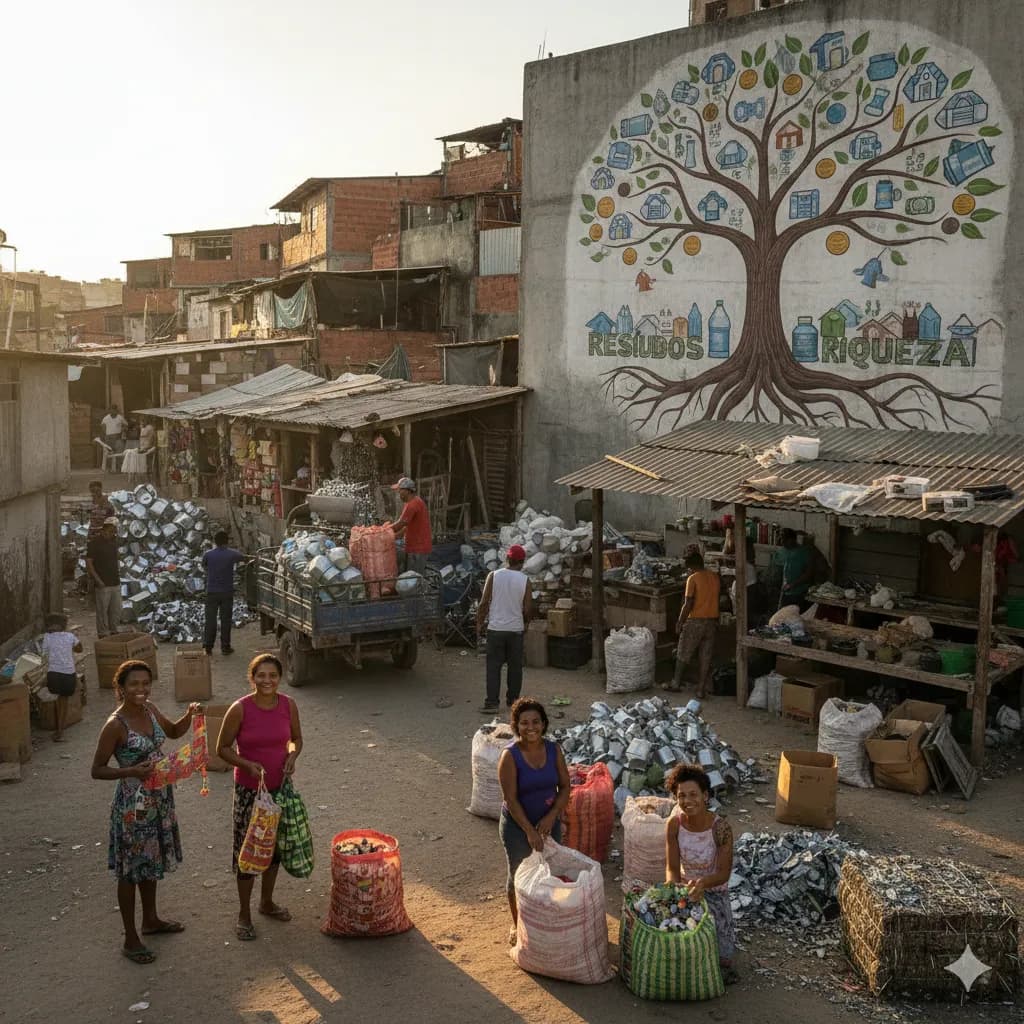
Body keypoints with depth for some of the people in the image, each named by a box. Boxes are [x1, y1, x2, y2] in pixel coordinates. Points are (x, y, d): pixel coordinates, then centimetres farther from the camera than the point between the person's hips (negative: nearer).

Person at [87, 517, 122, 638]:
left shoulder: (113, 541, 11)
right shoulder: (94, 543, -11)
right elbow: (88, 563, -13)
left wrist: (117, 573, 12)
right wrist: (98, 581, -16)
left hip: (115, 583, 7)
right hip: (103, 585, -7)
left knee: (116, 611, 12)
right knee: (102, 612, 0)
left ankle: (113, 632, 24)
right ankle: (103, 636, 7)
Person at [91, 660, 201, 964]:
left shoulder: (150, 710, -2)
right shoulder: (115, 725, -22)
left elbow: (174, 732, 17)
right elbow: (97, 770, -16)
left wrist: (190, 715, -2)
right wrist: (132, 771, -30)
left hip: (158, 797, 7)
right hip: (132, 802, -7)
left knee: (151, 861, 23)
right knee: (130, 870, 7)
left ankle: (151, 920, 41)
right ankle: (130, 939, 20)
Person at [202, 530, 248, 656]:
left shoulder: (208, 555, -6)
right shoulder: (232, 554, -6)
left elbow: (203, 566, 13)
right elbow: (245, 559, 12)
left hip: (212, 592, 0)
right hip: (227, 592, 0)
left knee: (210, 619, 5)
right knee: (226, 620, 7)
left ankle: (208, 646, 4)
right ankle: (225, 647, 9)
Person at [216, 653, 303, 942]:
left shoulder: (288, 705, -7)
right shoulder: (240, 709, -18)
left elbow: (296, 739, 8)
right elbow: (223, 748, -9)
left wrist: (292, 756, -12)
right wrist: (248, 764, -23)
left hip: (280, 787, 4)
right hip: (249, 790, -4)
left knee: (274, 845, 18)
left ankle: (267, 902, 39)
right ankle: (244, 915, 23)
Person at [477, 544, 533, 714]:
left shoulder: (493, 576, -5)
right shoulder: (525, 580, -3)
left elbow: (484, 603, -6)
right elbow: (528, 609, -3)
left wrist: (479, 623, 6)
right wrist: (525, 623, 16)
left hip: (495, 628, -1)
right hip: (516, 629, 1)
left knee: (493, 666, 2)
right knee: (515, 666, 13)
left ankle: (491, 702, -2)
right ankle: (512, 700, 20)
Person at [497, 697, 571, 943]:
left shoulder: (553, 750, -10)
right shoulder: (510, 756, -22)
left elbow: (565, 787, -4)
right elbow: (511, 799, -21)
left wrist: (551, 817, -15)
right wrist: (529, 831, -23)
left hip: (549, 822, 4)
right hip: (517, 825, -4)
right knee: (518, 875, 13)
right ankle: (517, 923, 34)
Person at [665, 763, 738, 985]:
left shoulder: (721, 828, -23)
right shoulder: (674, 824, -13)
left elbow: (724, 873, -19)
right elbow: (672, 867, -7)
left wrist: (703, 882, -40)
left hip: (714, 892, -3)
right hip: (685, 888, 3)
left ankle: (721, 965, 21)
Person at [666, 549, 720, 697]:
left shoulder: (693, 578, -14)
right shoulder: (715, 577, 4)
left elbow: (688, 604, -16)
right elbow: (716, 597, 13)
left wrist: (680, 622, -8)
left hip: (695, 621, -5)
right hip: (712, 621, 5)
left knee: (683, 654, 11)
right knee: (705, 657, 9)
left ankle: (676, 683, 22)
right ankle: (702, 689, 9)